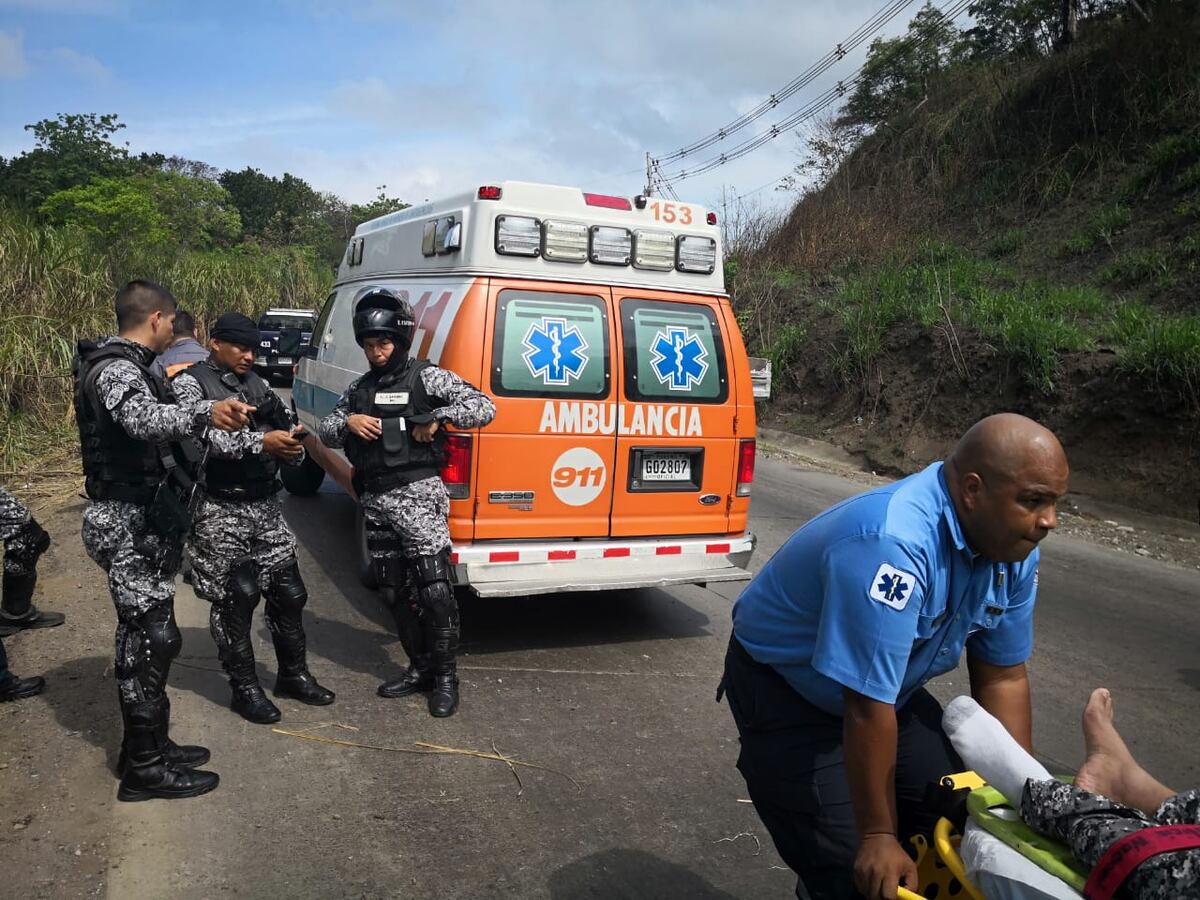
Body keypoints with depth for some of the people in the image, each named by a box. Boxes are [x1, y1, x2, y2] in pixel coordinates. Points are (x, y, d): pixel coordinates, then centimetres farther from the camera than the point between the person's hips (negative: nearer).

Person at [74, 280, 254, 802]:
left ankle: (147, 748, 26)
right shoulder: (116, 369, -18)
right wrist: (205, 413, -59)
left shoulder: (125, 365, 15)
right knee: (151, 637, -6)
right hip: (129, 524, -11)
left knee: (144, 635, 16)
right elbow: (145, 418, -42)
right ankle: (146, 769, 3)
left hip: (140, 520, 11)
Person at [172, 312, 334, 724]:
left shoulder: (256, 383, 14)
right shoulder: (189, 383, -5)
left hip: (266, 505, 6)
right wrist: (260, 442, -31)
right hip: (220, 511, -6)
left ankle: (294, 675, 25)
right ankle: (245, 689, 12)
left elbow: (286, 426, 16)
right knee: (235, 598, -2)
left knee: (288, 592, 8)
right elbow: (205, 436, -22)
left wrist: (292, 445, -8)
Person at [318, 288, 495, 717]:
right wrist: (348, 423, -3)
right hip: (375, 500, 6)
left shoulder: (427, 377, -2)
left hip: (418, 494, -6)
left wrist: (437, 416, -18)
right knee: (395, 591, 11)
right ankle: (419, 667, 24)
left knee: (434, 588, -10)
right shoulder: (359, 388, 15)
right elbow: (326, 430, 18)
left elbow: (484, 407, -7)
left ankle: (445, 676, 4)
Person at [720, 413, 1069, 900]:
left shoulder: (1014, 550, -10)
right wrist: (878, 836, -25)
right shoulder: (894, 545, -37)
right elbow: (867, 708, -33)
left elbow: (1002, 677, -1)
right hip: (786, 689, -7)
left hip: (892, 685, 8)